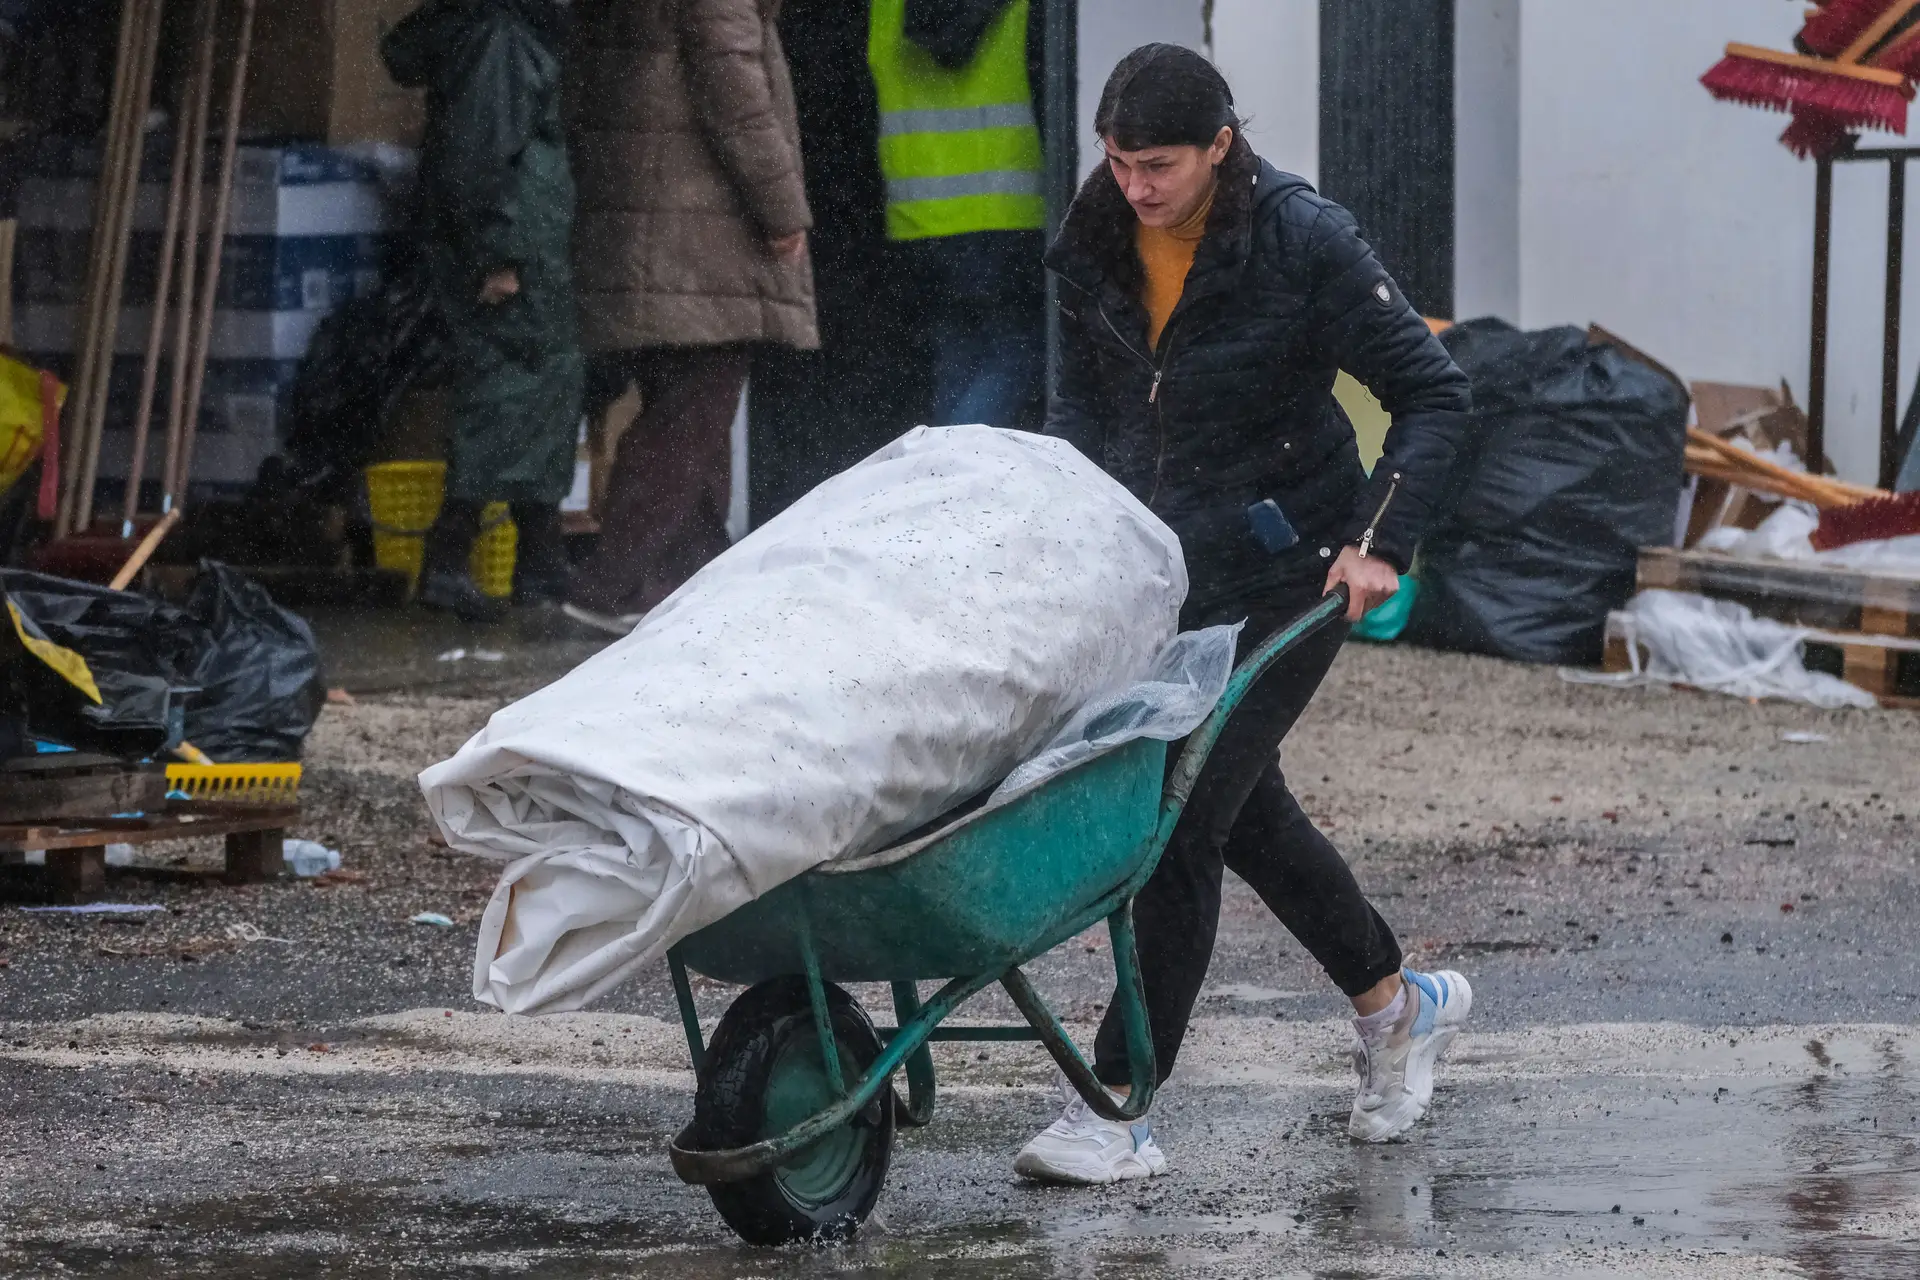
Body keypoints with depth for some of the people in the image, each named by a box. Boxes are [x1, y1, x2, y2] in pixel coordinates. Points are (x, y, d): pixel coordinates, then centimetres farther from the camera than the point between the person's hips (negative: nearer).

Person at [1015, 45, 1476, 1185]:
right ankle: (1401, 1003, 38)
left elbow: (1434, 394, -14)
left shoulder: (1304, 244, -18)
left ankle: (1121, 1107, -11)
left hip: (1284, 576, -6)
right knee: (1244, 808, 16)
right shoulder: (1095, 247, -2)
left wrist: (1379, 542, -22)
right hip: (1158, 568, 6)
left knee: (1187, 815, -13)